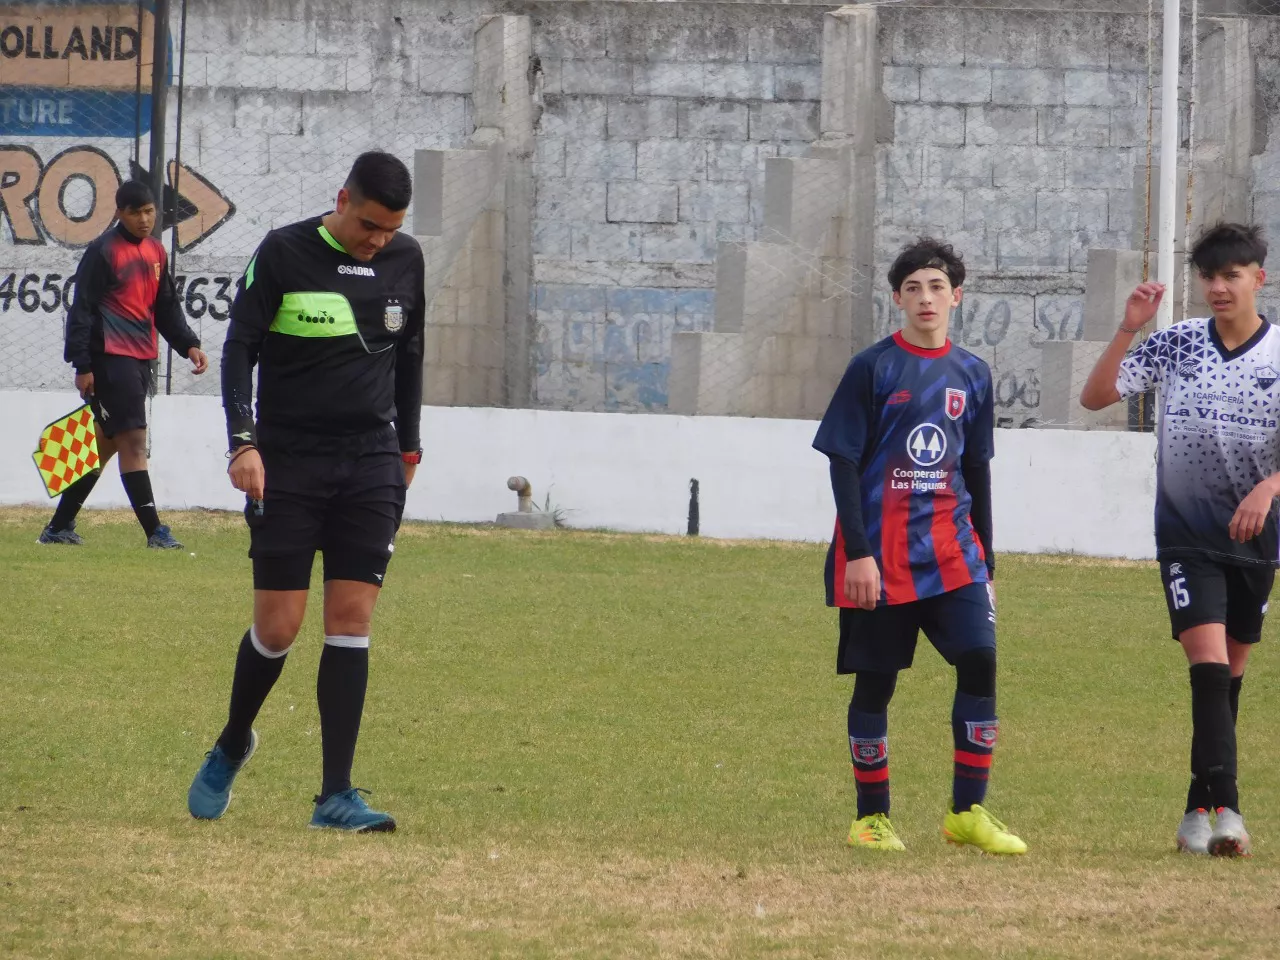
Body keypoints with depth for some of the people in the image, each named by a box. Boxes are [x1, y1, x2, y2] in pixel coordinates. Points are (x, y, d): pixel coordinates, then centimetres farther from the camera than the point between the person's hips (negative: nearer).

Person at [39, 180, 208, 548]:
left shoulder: (156, 251, 15)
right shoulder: (103, 251, -9)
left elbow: (166, 307, 22)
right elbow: (82, 309, -10)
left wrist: (189, 344, 9)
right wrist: (83, 365, -14)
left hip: (141, 361, 8)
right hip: (111, 359, -8)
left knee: (107, 442, 12)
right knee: (133, 438, -11)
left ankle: (60, 526, 20)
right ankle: (154, 531, -14)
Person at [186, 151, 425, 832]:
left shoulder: (405, 260, 6)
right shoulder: (284, 254, -7)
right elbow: (239, 347, -6)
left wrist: (407, 446, 22)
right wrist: (244, 441, -17)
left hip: (371, 463, 3)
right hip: (288, 462, -3)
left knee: (352, 617, -5)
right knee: (278, 625, -3)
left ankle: (336, 795, -4)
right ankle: (231, 748, 25)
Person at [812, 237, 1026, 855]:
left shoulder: (971, 376, 11)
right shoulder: (872, 369, -3)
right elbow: (844, 464, -5)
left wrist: (985, 564, 16)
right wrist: (859, 553, -13)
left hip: (951, 549, 4)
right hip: (879, 553, -4)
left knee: (979, 658, -10)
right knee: (875, 680, 1)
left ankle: (967, 812, -3)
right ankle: (871, 817, 13)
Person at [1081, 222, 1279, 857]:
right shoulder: (1177, 344, -2)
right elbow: (1094, 397, -3)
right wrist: (1129, 330, -15)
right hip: (1186, 535, -2)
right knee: (1208, 661, -17)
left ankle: (1200, 806, 22)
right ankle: (1225, 806, -24)